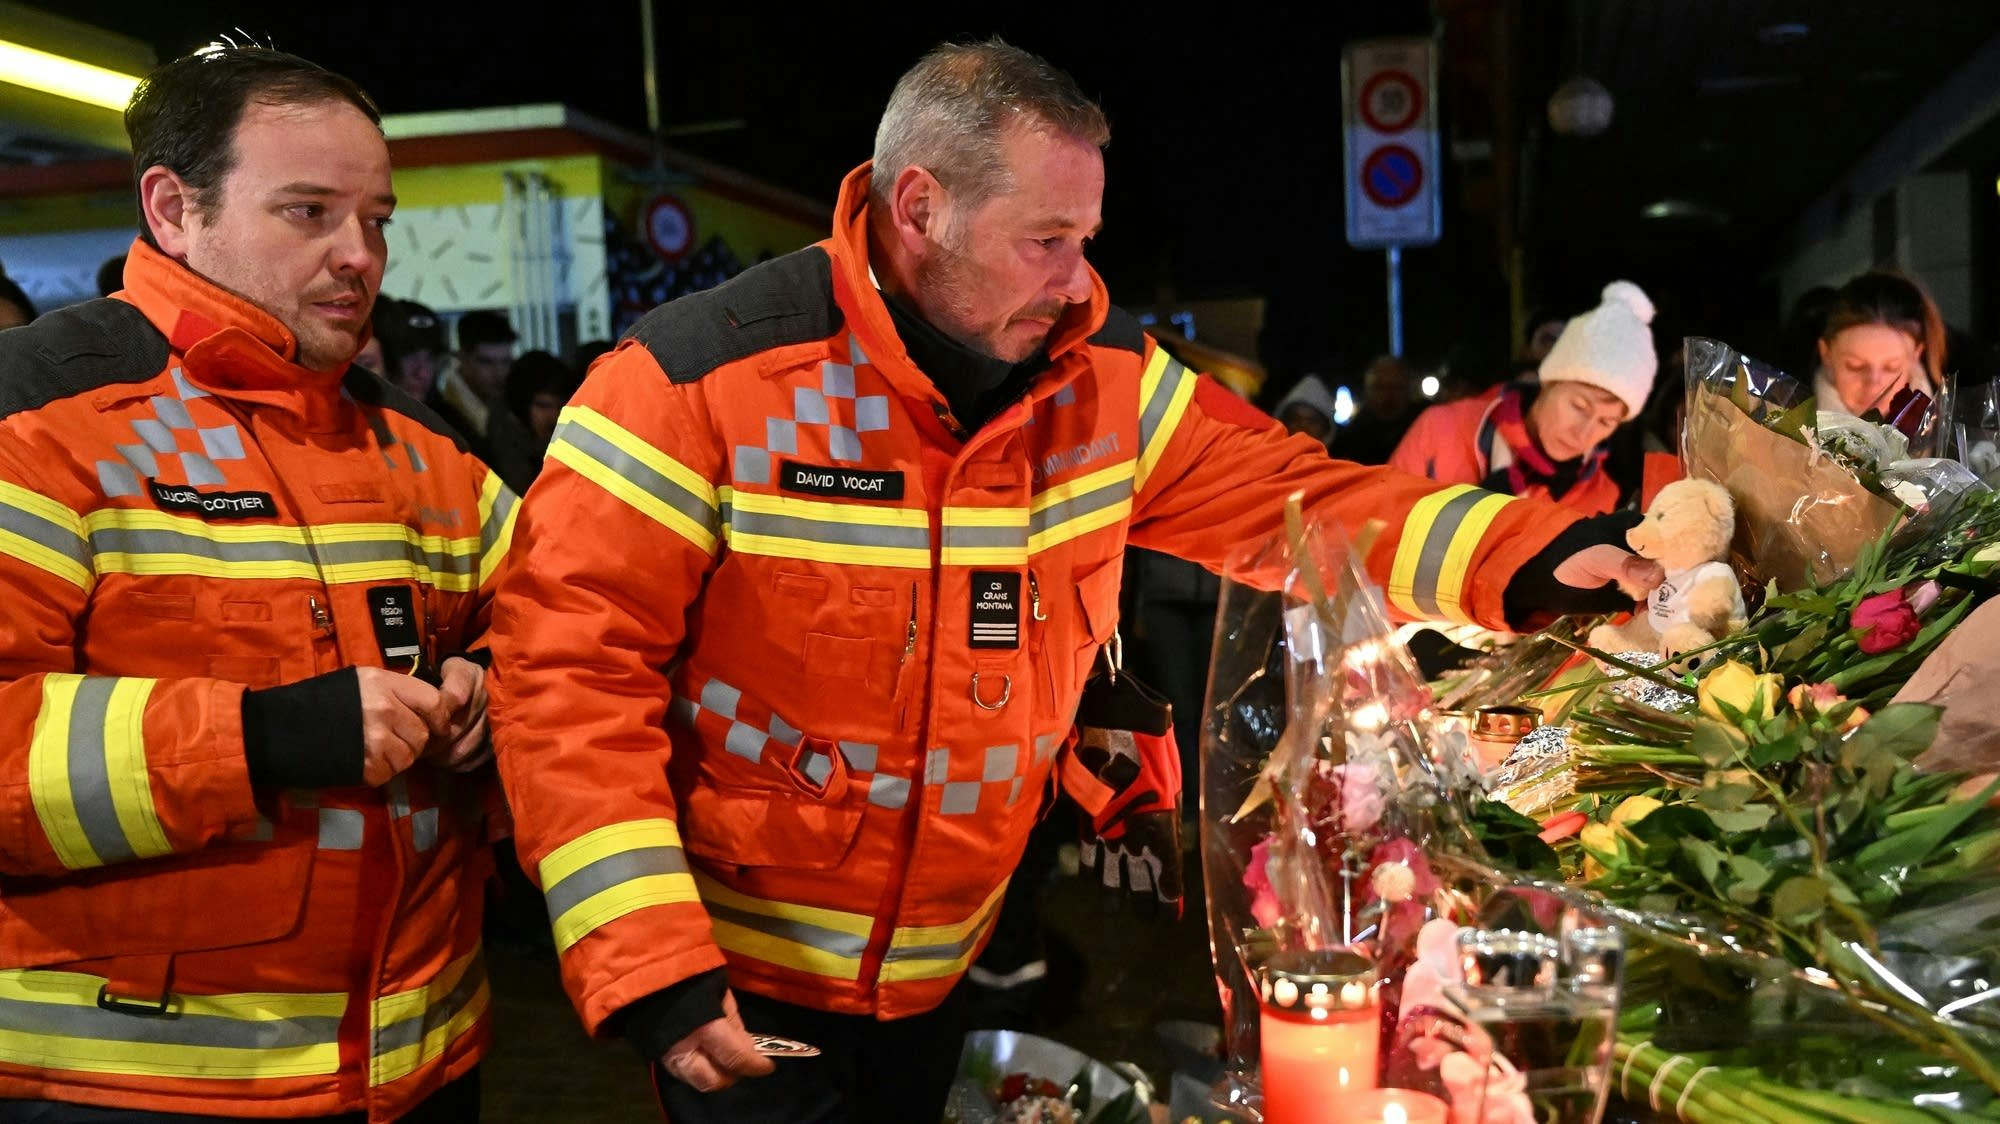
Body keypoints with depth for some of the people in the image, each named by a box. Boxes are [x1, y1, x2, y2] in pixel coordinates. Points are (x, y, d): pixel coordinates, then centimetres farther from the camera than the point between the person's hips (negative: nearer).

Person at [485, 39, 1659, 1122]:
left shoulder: (1108, 380, -6)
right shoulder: (700, 379, -21)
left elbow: (1291, 495, -2)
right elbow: (571, 663, -19)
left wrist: (1536, 555, -16)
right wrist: (645, 963, -23)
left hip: (945, 966, 5)